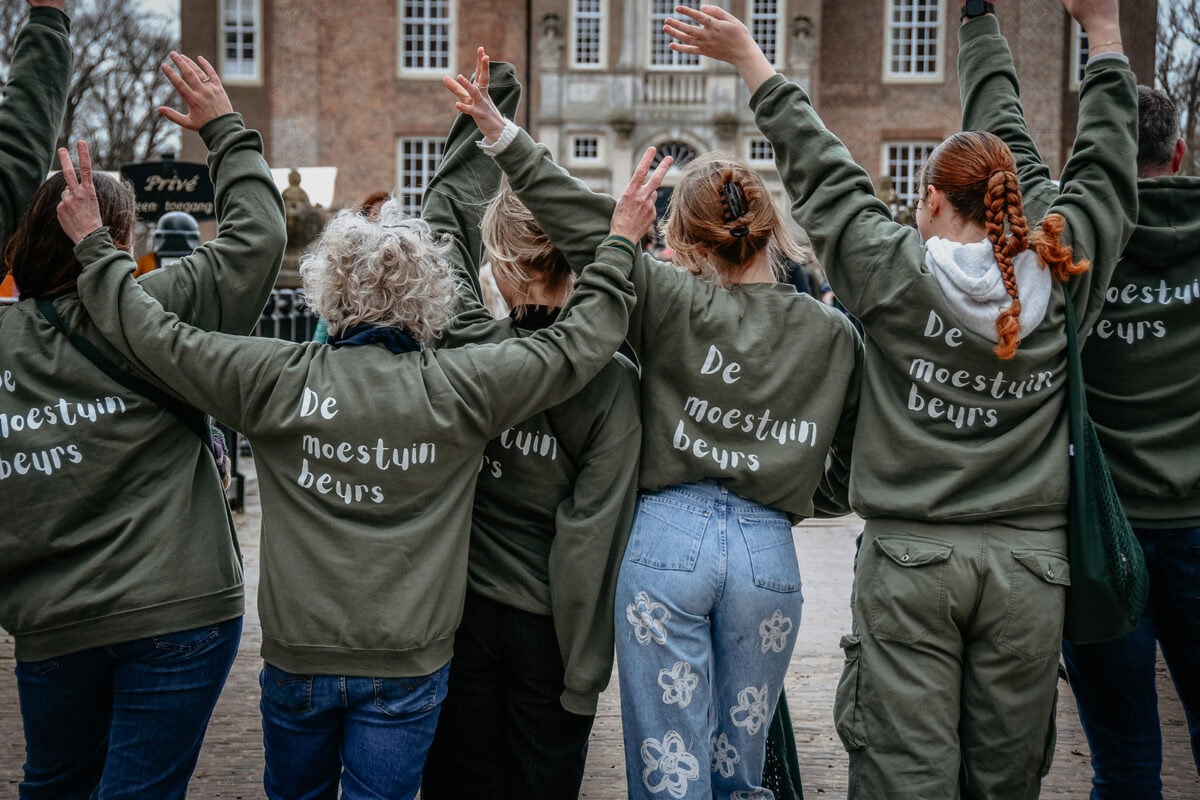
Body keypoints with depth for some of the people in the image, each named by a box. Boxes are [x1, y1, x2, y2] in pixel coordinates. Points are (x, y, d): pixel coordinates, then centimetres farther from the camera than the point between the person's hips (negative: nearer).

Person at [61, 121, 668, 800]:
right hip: (407, 666, -1)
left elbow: (149, 330, -2)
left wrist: (95, 245, 12)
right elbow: (585, 338, -5)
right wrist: (621, 244, 8)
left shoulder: (279, 380, -11)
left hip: (297, 654, 2)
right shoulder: (460, 388, -13)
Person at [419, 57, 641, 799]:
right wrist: (586, 674, -10)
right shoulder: (612, 382, -16)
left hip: (460, 607, 2)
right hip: (544, 623, -2)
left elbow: (443, 222, 6)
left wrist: (486, 110, 14)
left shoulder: (469, 346, -10)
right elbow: (591, 536, -16)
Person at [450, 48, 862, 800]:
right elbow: (856, 455, 8)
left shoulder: (672, 303, -5)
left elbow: (583, 220, -7)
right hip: (769, 552, 3)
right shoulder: (834, 335, 2)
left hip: (667, 541, -2)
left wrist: (504, 135, -2)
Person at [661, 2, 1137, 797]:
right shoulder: (1063, 272, 0)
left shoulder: (895, 272, -6)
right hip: (1029, 556, 3)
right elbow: (1106, 170, 14)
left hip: (909, 556, -2)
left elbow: (820, 166, 2)